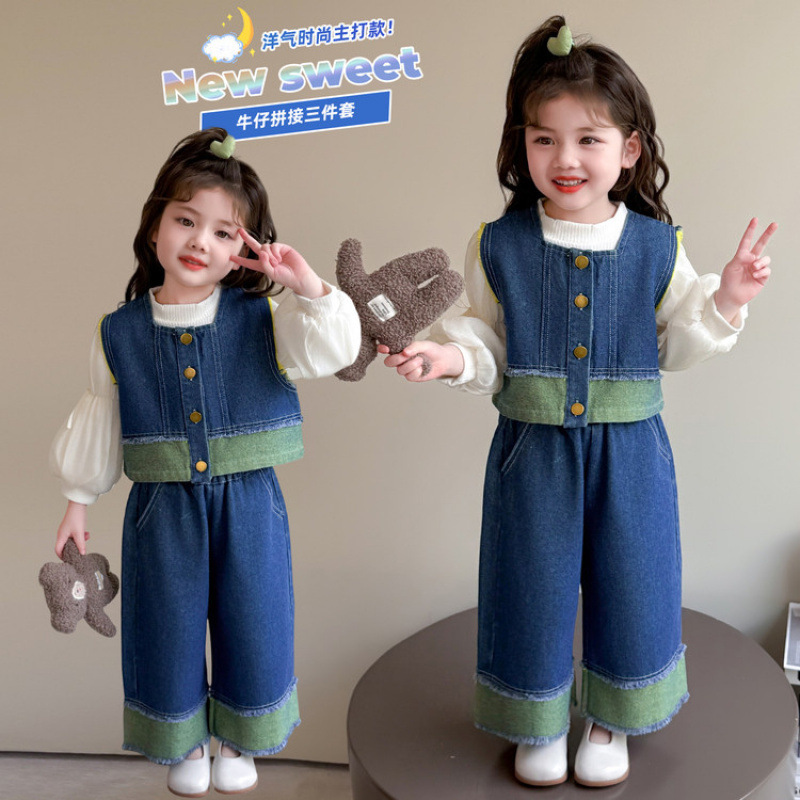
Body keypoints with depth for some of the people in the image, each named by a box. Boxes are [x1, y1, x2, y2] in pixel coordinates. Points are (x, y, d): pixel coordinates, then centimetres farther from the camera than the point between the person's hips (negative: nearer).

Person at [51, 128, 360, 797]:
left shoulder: (260, 318, -4)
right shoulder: (120, 333, -2)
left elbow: (333, 351, -15)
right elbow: (99, 426, 7)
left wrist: (308, 284, -28)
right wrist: (78, 501, 11)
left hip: (248, 503, 0)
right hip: (163, 508, 1)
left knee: (249, 623, 12)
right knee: (169, 627, 13)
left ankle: (239, 741, 37)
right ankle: (183, 743, 38)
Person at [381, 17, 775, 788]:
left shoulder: (656, 246, -3)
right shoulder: (497, 246, -5)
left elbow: (674, 344, 5)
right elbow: (488, 347, 0)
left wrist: (723, 301, -10)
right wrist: (450, 357, -20)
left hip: (629, 452, 1)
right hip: (533, 453, -1)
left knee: (628, 582, 13)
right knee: (533, 586, 10)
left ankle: (609, 723, 38)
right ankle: (540, 725, 35)